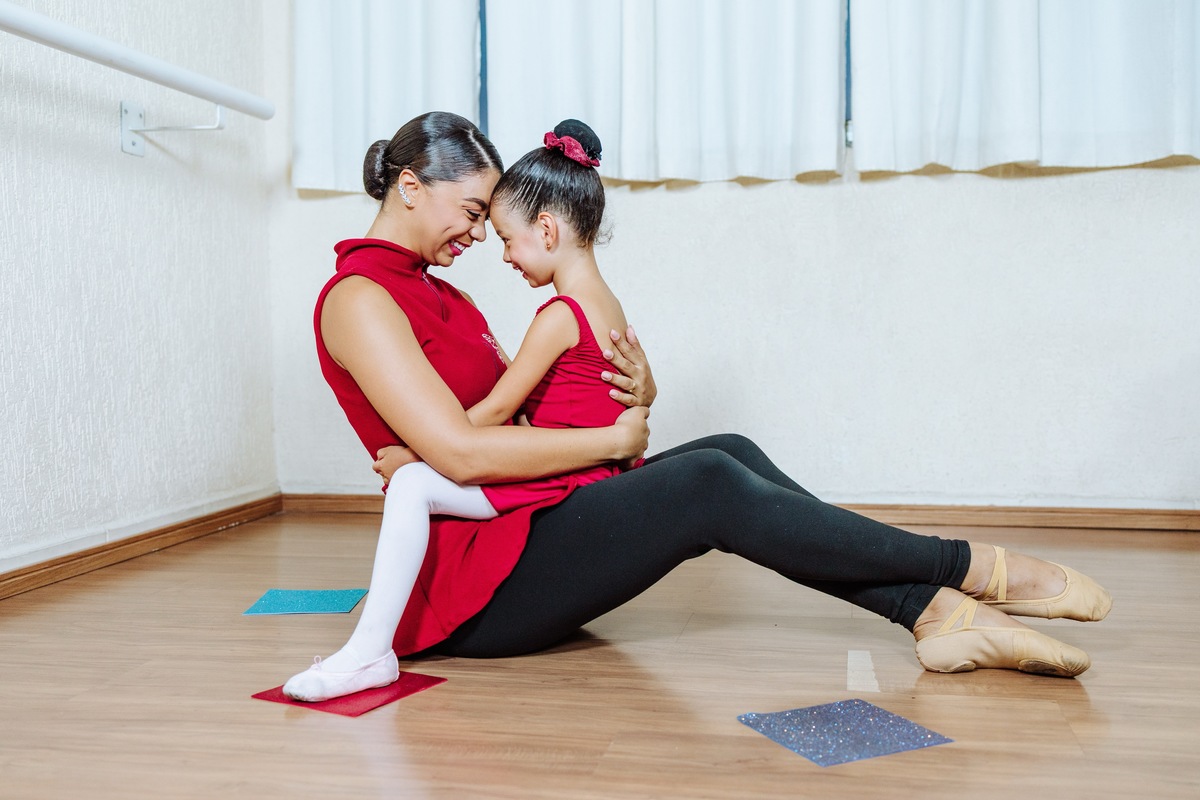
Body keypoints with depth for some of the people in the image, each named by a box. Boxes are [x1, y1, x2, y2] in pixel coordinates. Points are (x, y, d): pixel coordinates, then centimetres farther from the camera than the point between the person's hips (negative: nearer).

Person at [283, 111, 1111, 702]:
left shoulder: (439, 296, 20)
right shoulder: (360, 295, -10)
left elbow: (520, 415, 15)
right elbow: (459, 451, -22)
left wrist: (633, 397, -5)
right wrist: (615, 438, -12)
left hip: (521, 534, 9)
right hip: (468, 581, -9)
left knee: (728, 454, -8)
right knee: (708, 482, -23)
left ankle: (936, 612, -17)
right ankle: (970, 569, -12)